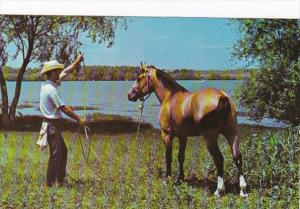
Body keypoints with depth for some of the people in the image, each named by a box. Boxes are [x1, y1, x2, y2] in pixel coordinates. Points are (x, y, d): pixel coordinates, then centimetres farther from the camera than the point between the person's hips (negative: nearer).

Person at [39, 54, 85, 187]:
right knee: (55, 154, -6)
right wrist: (79, 119, -12)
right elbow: (64, 108, -20)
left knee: (63, 151, 17)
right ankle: (49, 184, 0)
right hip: (52, 125, -10)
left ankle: (60, 180, 25)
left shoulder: (47, 85, 9)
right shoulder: (51, 89, -19)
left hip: (53, 124, 10)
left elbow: (65, 72, 21)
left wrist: (77, 62, 23)